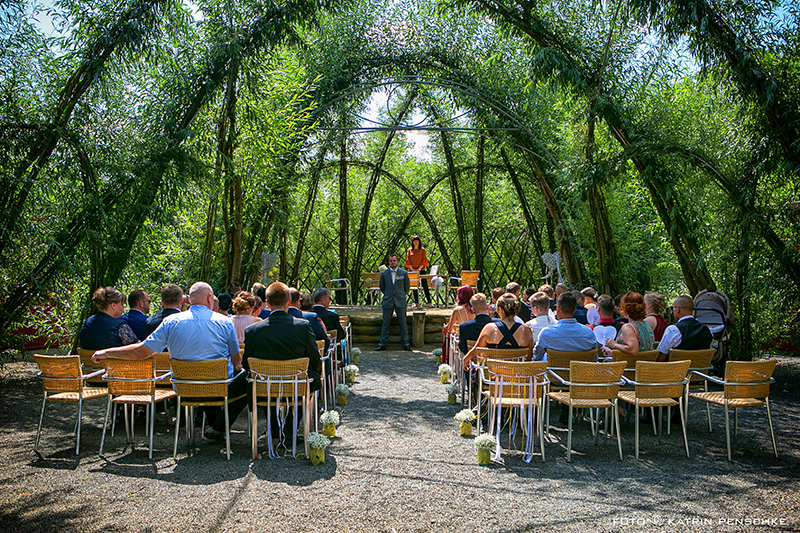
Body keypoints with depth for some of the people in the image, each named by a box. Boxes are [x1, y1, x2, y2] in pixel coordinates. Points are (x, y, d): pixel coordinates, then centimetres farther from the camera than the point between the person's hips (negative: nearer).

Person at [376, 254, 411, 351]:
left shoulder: (403, 273, 2)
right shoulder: (384, 273, 4)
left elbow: (407, 287, 13)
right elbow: (382, 287, 17)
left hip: (400, 302, 0)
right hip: (388, 302, 1)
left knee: (403, 324, 1)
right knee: (385, 324, 3)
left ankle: (405, 344, 10)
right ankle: (383, 344, 11)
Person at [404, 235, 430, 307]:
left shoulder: (422, 250, 6)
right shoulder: (410, 250, 9)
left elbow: (424, 260, 0)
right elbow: (408, 260, 4)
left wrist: (419, 269, -11)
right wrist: (412, 269, -9)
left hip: (421, 270, -2)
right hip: (412, 271, 2)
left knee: (425, 286, -6)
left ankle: (429, 302, -6)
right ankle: (416, 303, 8)